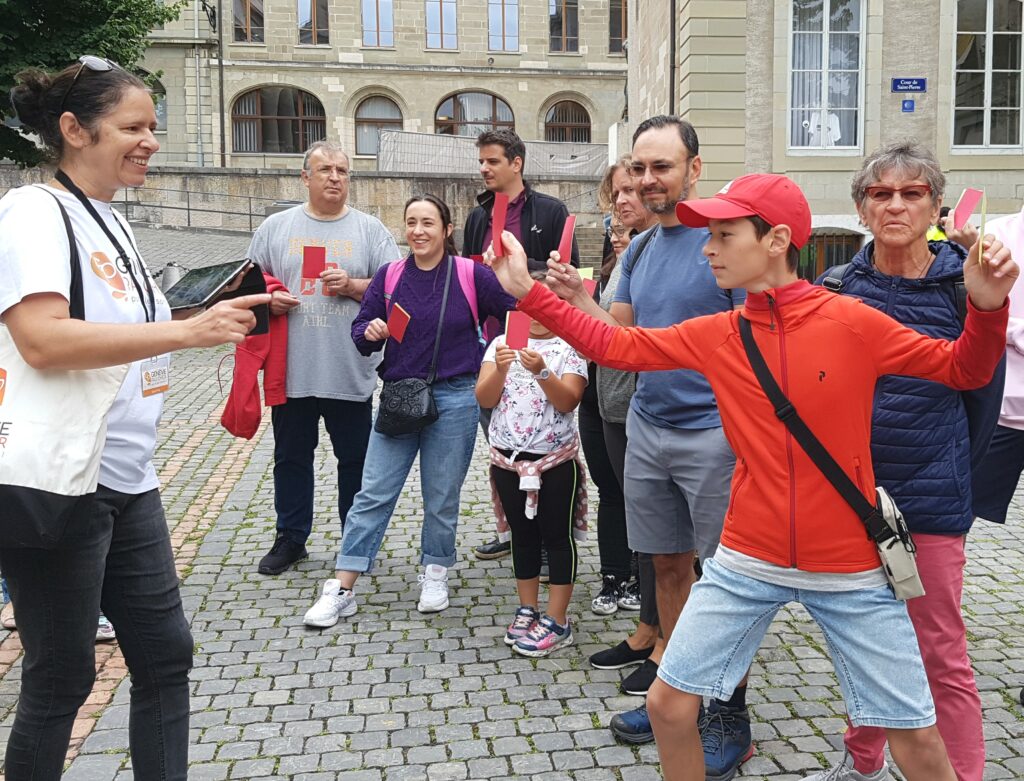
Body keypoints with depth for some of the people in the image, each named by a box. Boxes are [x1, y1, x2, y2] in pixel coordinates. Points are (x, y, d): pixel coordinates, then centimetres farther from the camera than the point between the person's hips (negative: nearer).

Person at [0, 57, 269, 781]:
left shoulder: (112, 221, 13)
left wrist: (219, 320, 10)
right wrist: (187, 329, -28)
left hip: (128, 480, 9)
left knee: (165, 653, 12)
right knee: (62, 677, 6)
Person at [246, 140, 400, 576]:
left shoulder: (370, 229, 4)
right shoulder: (276, 227, 8)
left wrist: (353, 285, -14)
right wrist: (268, 298, -8)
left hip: (351, 372, -1)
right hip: (292, 371, 2)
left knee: (355, 459, 9)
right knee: (291, 457, 12)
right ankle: (291, 538, 27)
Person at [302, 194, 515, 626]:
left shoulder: (472, 275, -5)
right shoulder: (389, 277, 3)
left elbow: (515, 312, -2)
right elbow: (360, 328, 7)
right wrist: (370, 332, -14)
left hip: (455, 400, -2)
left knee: (442, 497, 9)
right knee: (373, 494, 1)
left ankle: (435, 574, 31)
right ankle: (341, 590, 7)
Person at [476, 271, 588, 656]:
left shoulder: (570, 348, -6)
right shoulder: (502, 343, 3)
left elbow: (567, 401, -17)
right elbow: (484, 399, -5)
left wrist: (541, 372, -32)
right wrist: (500, 369, -23)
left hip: (556, 461, -3)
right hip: (508, 459, 4)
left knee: (557, 537, 4)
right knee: (523, 536, 15)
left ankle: (556, 621, 12)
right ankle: (528, 611, 28)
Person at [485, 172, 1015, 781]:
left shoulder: (851, 322, -11)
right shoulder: (716, 335, -1)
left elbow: (963, 370, -2)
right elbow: (613, 345, 5)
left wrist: (986, 307, -21)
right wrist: (527, 291, 2)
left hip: (849, 568, -2)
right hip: (749, 560, 3)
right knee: (669, 704, 5)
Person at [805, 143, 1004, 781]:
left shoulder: (963, 285, -5)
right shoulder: (835, 289, 1)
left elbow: (984, 394, 3)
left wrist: (951, 476, 6)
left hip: (930, 503, -3)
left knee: (942, 656, 4)